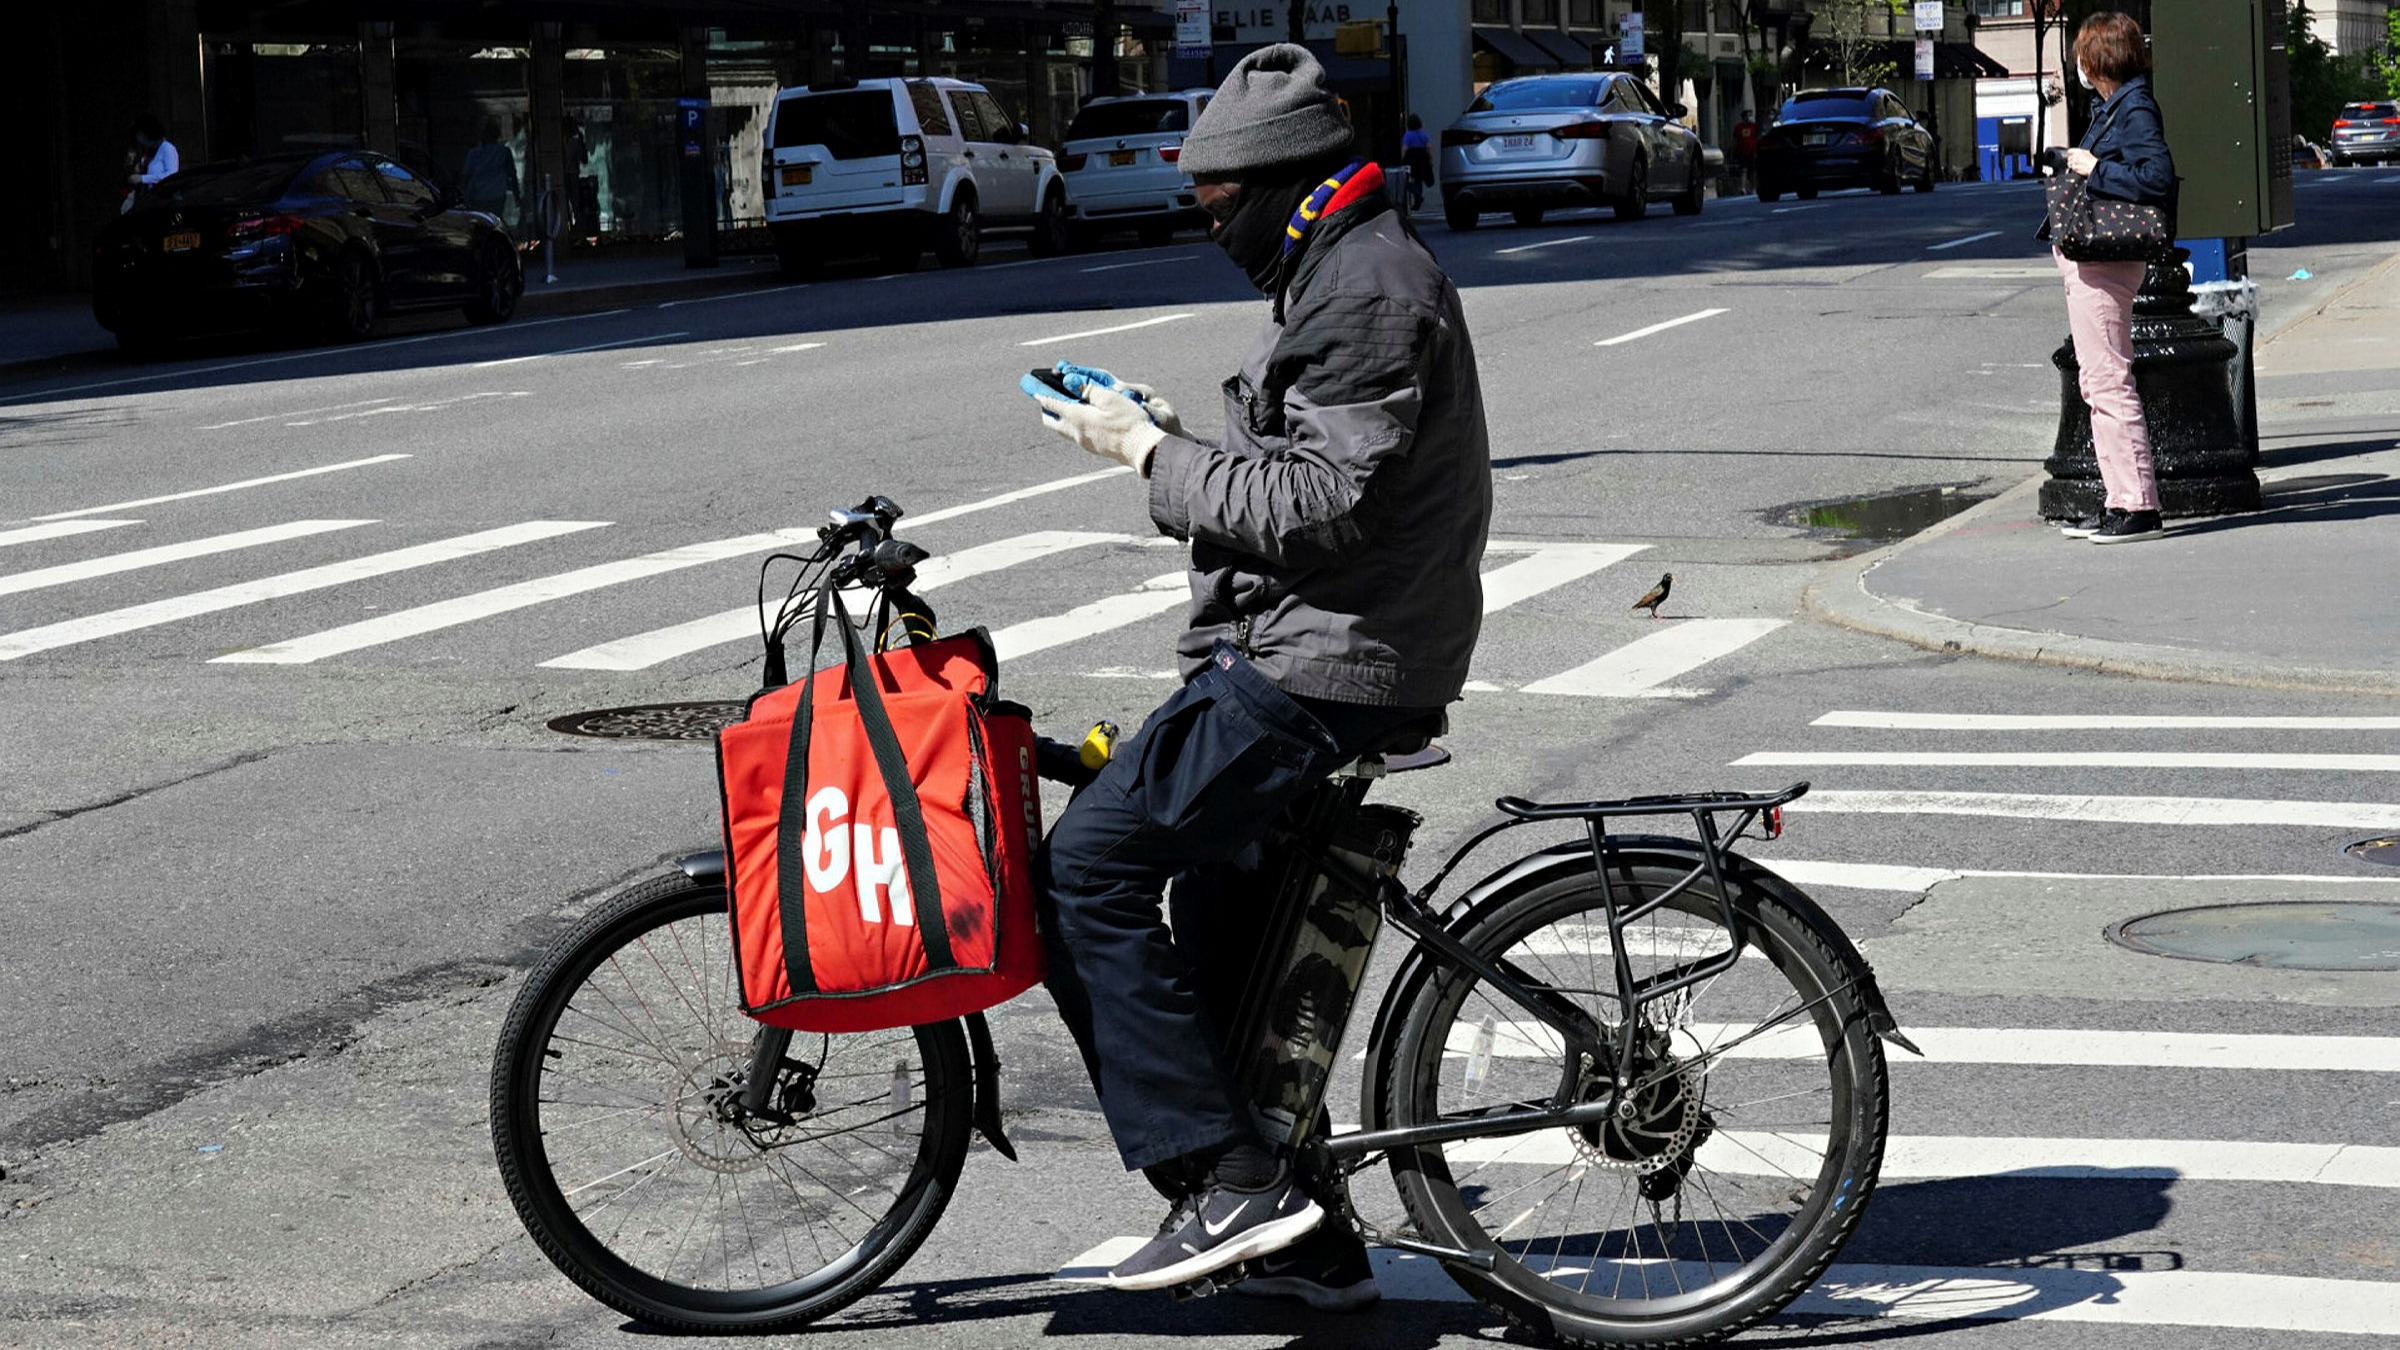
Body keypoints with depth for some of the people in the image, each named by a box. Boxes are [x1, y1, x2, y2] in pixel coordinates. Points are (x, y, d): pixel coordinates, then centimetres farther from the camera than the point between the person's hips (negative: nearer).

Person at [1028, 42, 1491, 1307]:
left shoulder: (1368, 290, -16)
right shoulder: (1349, 272, 19)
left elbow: (1315, 504, -24)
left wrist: (1150, 454, -14)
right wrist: (1171, 434, 9)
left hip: (1317, 676, -11)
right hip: (1295, 656, 11)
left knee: (1087, 869, -14)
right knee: (1219, 926, 15)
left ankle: (1228, 1178, -14)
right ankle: (1303, 1242, 21)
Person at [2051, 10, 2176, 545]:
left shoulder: (2135, 109, -14)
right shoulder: (2112, 106, 16)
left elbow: (2157, 177, -24)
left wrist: (2095, 168, -19)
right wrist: (2078, 166, 11)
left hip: (2104, 261, -11)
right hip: (2088, 257, 11)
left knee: (2108, 381, -11)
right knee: (2097, 381, 14)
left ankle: (2137, 507, -10)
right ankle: (2120, 500, 20)